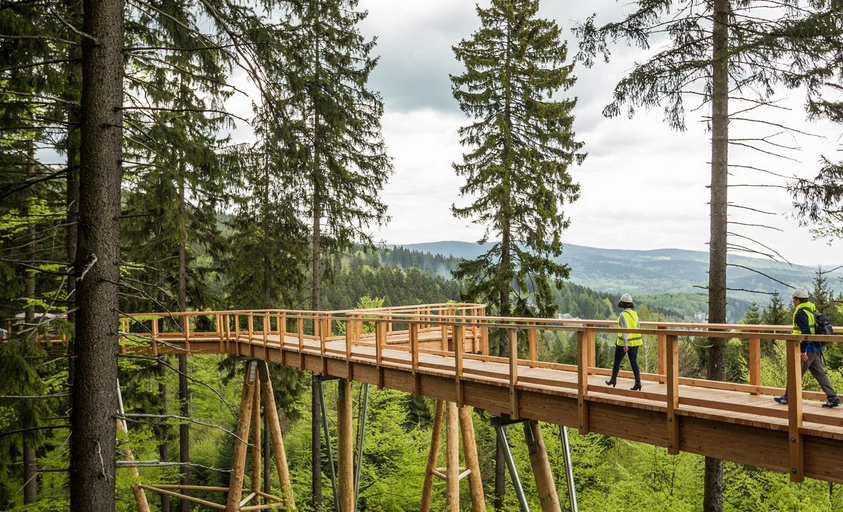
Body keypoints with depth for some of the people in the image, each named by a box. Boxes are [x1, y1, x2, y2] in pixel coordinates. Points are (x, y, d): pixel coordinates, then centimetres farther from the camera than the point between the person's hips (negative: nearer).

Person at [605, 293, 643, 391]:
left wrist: (625, 344, -25)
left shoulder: (623, 315, -16)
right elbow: (637, 327, 12)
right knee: (634, 362, 5)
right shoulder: (634, 313, 6)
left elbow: (624, 329, -23)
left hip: (624, 342, -6)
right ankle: (638, 382, -6)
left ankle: (613, 380, 26)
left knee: (617, 361, 12)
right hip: (635, 341, 6)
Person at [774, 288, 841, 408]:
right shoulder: (813, 311, 14)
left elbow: (805, 333, -23)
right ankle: (833, 398, 4)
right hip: (817, 349, 9)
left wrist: (802, 351, -22)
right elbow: (816, 329, 20)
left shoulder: (800, 313, -16)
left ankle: (787, 398, 12)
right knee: (820, 374, 10)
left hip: (807, 350, -9)